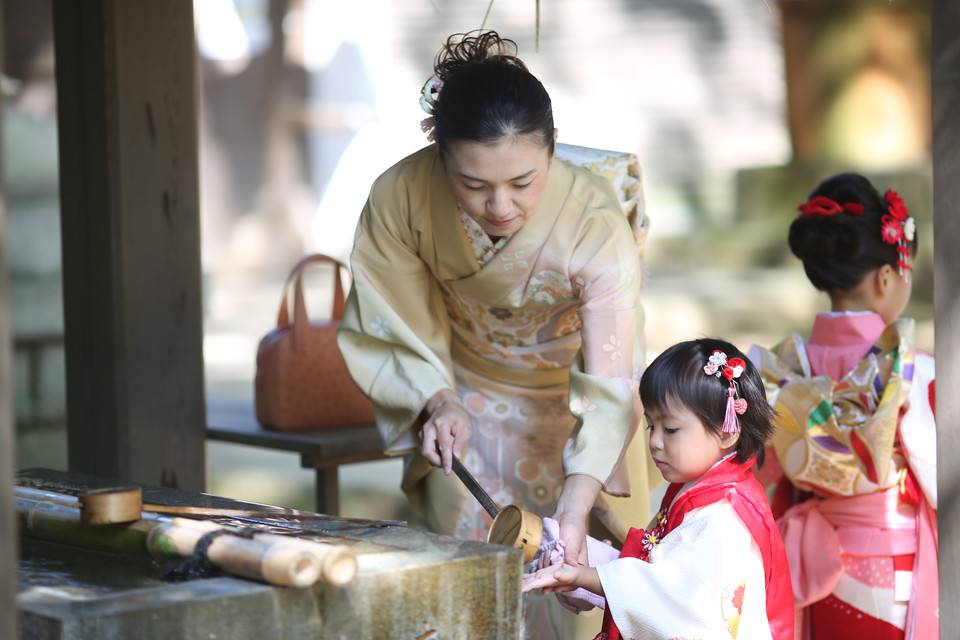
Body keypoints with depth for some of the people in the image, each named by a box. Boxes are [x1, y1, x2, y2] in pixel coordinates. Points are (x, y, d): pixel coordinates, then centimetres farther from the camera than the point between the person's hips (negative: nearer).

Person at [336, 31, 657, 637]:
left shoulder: (596, 224, -33)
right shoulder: (401, 197, -28)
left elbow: (609, 388, -32)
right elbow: (389, 331, -11)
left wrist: (574, 509, -43)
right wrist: (437, 400, -29)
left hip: (570, 403, -1)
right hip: (466, 400, 1)